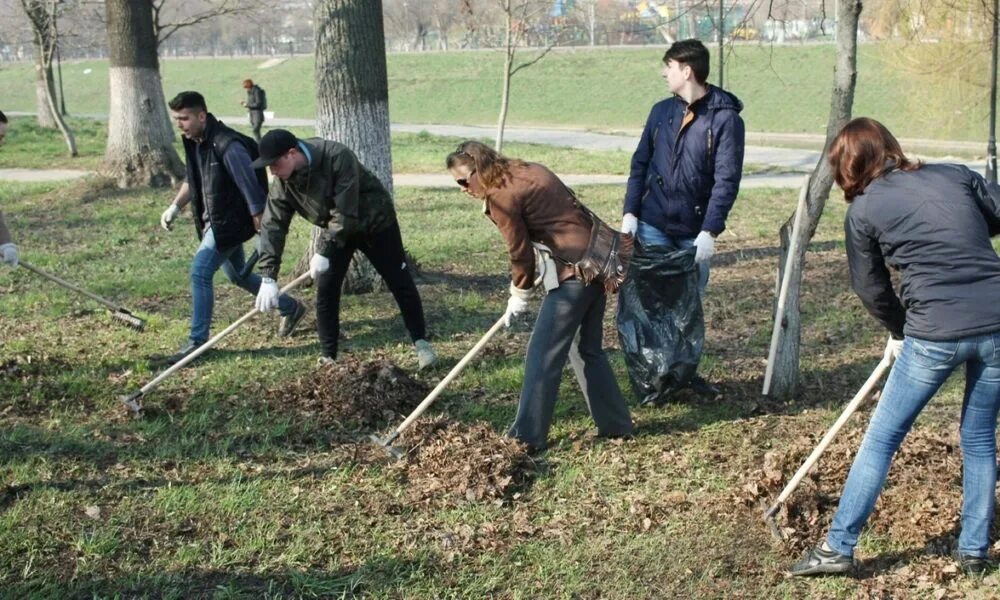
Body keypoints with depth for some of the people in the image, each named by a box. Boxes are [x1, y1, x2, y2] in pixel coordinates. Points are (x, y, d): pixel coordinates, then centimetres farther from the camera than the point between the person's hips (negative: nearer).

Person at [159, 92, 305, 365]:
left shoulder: (227, 146, -25)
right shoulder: (193, 143, 2)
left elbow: (252, 192, -24)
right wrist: (175, 206, 8)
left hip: (231, 221, -10)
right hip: (214, 220, 10)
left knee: (200, 271, -16)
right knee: (237, 274, 20)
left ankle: (197, 341, -7)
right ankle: (290, 308, 39)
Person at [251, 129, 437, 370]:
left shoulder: (338, 157, -36)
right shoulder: (283, 182, -18)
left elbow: (344, 214, -36)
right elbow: (273, 225, -20)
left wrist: (323, 251, -33)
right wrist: (268, 277, -27)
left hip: (375, 221, -5)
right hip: (336, 231, 5)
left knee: (400, 283, 2)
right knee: (326, 291, -4)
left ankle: (421, 342, 16)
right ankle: (327, 357, 6)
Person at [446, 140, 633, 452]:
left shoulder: (501, 195, -11)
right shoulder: (529, 170, 14)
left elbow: (520, 252, -6)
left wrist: (519, 295, 10)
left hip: (574, 271, -9)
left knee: (543, 355, -2)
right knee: (590, 349, 19)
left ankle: (527, 436, 3)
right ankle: (616, 425, 25)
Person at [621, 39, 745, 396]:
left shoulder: (726, 118, -8)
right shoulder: (662, 112, 6)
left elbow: (727, 180, -13)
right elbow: (640, 163, 10)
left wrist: (710, 231, -19)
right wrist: (630, 212, -1)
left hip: (695, 232, -3)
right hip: (654, 225, 3)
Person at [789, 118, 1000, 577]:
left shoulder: (863, 212, 4)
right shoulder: (957, 176, 11)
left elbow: (871, 289, 11)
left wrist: (899, 330, 27)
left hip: (935, 332, -4)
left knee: (882, 439, 8)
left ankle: (838, 547, 11)